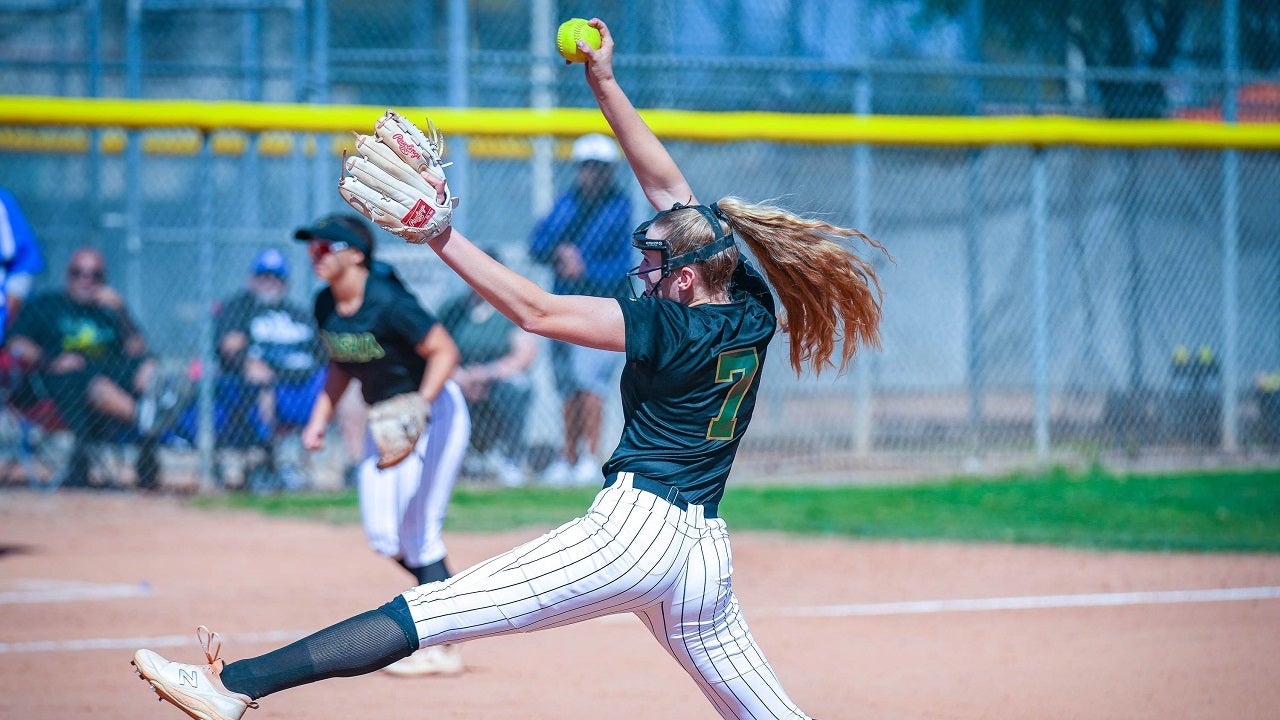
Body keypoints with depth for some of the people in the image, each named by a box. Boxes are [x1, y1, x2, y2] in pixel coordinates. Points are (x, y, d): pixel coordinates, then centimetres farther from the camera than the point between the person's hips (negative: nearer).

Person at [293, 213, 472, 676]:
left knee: (417, 531, -12)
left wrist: (420, 406, -36)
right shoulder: (326, 306, 0)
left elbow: (444, 351, -25)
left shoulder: (387, 304, -25)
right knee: (383, 536, 6)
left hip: (435, 413, -8)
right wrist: (319, 420, 7)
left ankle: (441, 650, -5)